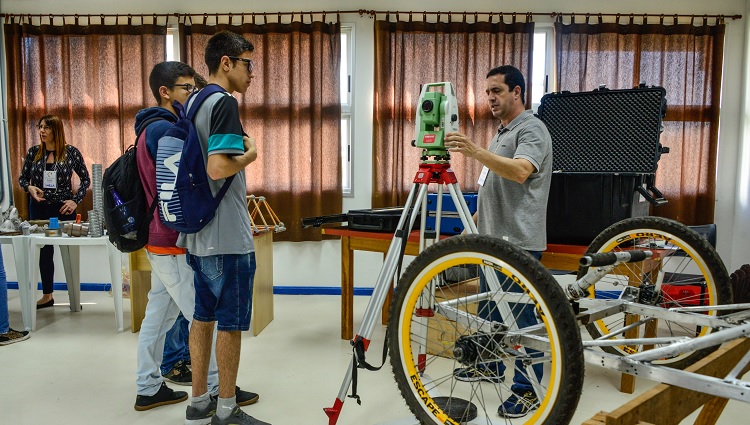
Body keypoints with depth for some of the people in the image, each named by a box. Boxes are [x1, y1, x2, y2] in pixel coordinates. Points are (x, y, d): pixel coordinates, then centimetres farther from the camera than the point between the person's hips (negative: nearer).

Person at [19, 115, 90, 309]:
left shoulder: (71, 152, -4)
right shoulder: (33, 152, 3)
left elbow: (85, 179, 3)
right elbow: (22, 178, 11)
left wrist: (76, 200, -7)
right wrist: (29, 187, -10)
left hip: (64, 209, -3)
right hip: (39, 208, 3)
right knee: (45, 251, 11)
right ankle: (47, 295, 23)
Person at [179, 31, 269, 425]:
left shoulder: (192, 104, 14)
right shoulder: (225, 103, -14)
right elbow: (219, 168, -24)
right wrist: (250, 154, -10)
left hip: (197, 234, 9)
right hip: (227, 236, -9)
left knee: (203, 316, 15)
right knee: (231, 323, 1)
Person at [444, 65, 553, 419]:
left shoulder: (531, 129, -11)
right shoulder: (502, 132, 19)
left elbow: (520, 172, -30)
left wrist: (475, 151, -41)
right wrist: (477, 219, 22)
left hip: (518, 242, -10)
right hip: (492, 238, 10)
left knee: (521, 315, -3)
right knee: (489, 308, 19)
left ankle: (528, 390, 7)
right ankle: (490, 366, 35)